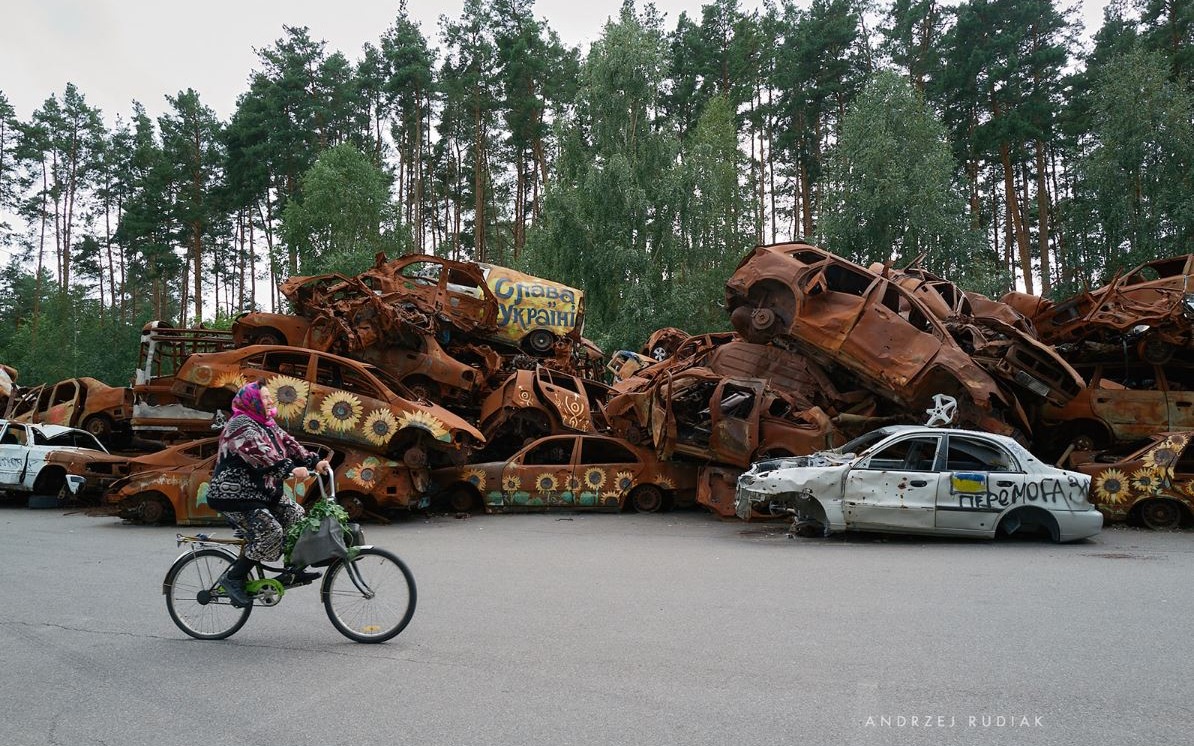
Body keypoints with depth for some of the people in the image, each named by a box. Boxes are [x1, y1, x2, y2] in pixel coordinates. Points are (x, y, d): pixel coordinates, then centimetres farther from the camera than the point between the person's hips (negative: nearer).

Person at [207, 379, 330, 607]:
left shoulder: (267, 425, 13)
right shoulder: (240, 424, -17)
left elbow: (288, 443, 4)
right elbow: (260, 454, -31)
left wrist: (315, 461, -10)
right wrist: (291, 470, -39)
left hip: (264, 492, 10)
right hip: (234, 495, -10)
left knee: (299, 518, 5)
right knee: (270, 532, -22)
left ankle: (293, 571, 14)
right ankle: (233, 578, -8)